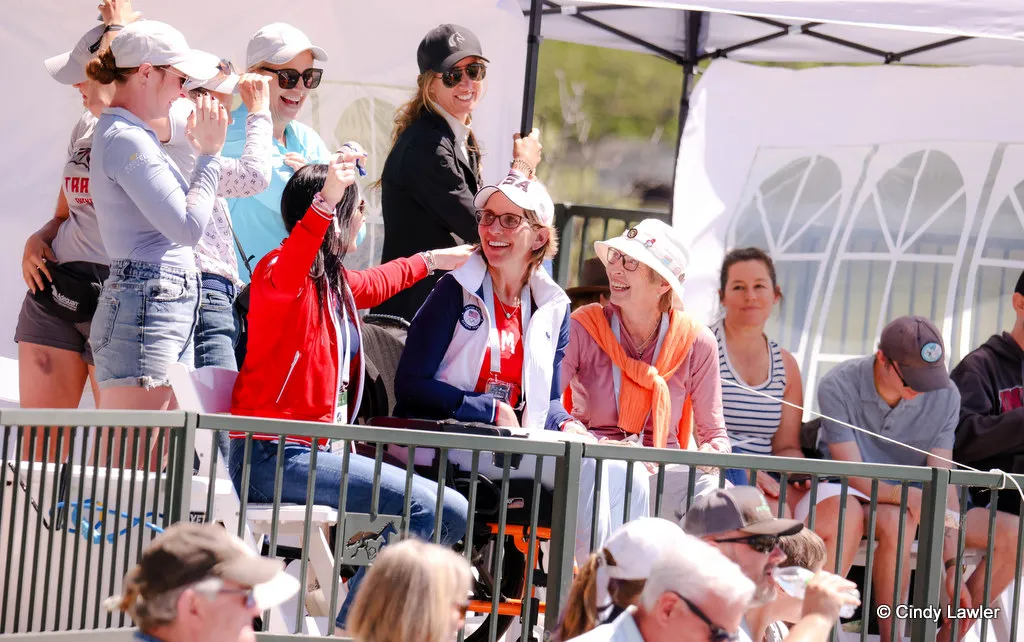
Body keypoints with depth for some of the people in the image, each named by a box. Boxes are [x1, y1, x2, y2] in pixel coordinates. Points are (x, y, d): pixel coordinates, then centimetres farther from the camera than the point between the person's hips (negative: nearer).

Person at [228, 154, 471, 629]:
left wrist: (430, 261, 61)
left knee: (448, 512, 1)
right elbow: (282, 277, -37)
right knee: (434, 508, -22)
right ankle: (353, 626, -19)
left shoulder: (337, 285, 19)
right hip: (275, 455, -10)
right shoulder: (284, 272, -10)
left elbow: (377, 283, 44)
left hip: (317, 451, 10)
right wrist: (324, 204, -53)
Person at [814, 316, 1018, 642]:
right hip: (854, 500, -4)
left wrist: (953, 566, -18)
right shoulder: (838, 386, -17)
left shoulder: (945, 395, -7)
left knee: (1012, 533, -15)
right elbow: (855, 476, -21)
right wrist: (908, 496, -41)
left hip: (913, 505, 5)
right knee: (897, 520, -40)